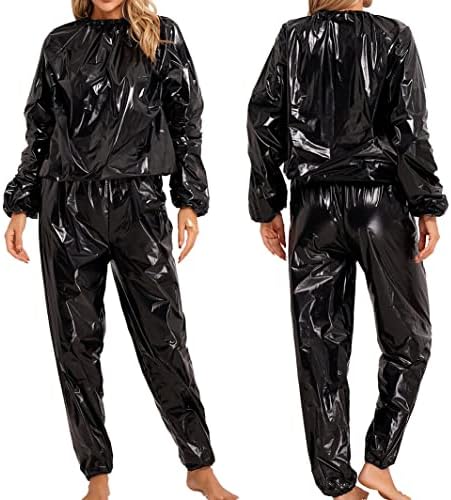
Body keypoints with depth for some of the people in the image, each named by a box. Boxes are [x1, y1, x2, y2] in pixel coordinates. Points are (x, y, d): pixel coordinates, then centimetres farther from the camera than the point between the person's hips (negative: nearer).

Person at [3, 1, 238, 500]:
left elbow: (185, 122, 6)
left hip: (139, 205, -2)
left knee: (163, 337, -2)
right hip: (67, 208, 2)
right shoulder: (60, 43, 10)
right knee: (76, 341, 4)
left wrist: (190, 201, -1)